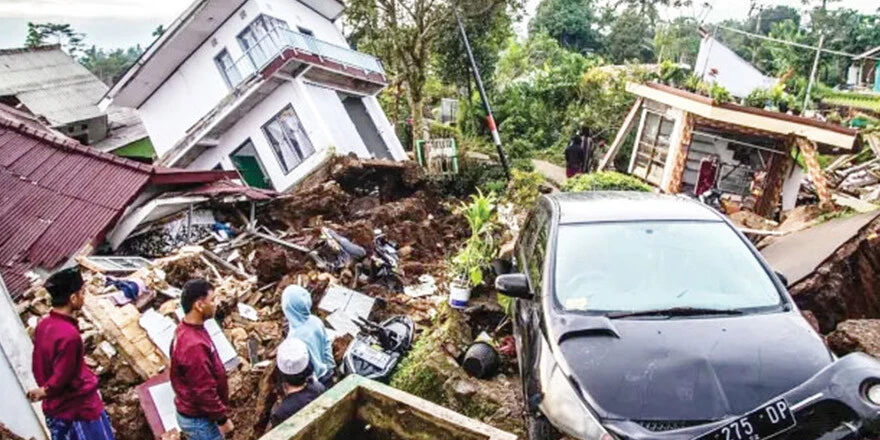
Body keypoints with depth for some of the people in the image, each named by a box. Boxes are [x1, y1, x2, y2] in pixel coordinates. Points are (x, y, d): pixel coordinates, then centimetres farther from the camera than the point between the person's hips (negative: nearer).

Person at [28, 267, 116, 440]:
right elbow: (61, 378, -22)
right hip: (79, 408, -8)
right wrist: (45, 391, -2)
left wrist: (44, 390, 18)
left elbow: (37, 367, 8)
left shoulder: (42, 325, -2)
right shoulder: (69, 334, -29)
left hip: (54, 409, 8)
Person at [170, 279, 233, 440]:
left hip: (192, 413, 9)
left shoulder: (186, 331, 0)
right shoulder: (193, 345, -33)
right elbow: (204, 391, -27)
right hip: (199, 419, -9)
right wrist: (222, 418, -16)